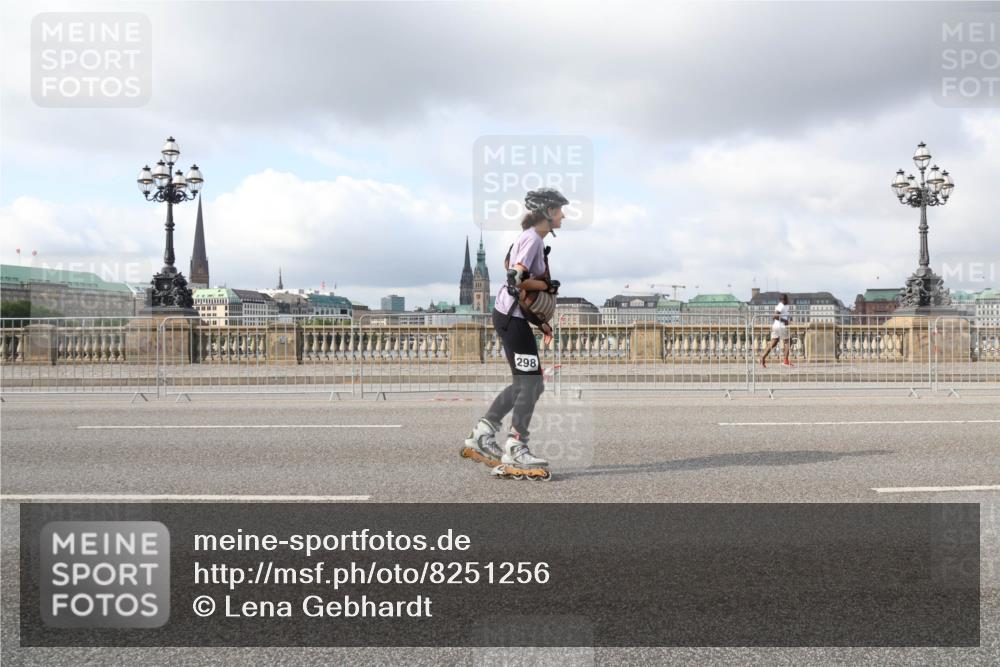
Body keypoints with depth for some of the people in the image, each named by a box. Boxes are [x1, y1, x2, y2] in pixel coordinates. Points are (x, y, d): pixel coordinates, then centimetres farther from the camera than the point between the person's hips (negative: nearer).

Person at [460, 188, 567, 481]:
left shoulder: (531, 238, 19)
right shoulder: (533, 238, -12)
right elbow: (517, 279, -23)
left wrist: (541, 321, 16)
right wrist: (548, 285, -8)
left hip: (514, 316, 10)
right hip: (511, 317, -10)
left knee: (525, 384, 15)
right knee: (530, 383, -8)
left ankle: (480, 436, 21)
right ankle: (514, 451, -5)